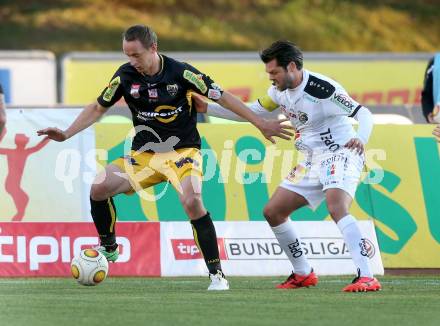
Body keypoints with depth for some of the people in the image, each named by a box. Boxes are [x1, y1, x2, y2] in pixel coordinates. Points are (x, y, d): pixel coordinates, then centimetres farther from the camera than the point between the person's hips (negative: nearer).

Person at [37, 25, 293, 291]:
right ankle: (108, 248, 12)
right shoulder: (126, 75, -7)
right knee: (99, 188, -14)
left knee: (192, 202, -29)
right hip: (144, 154, 4)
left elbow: (223, 97, -11)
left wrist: (261, 124, -11)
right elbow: (98, 108, 7)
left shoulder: (181, 72, -17)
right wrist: (66, 134, -5)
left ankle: (217, 274, -19)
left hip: (183, 150, -4)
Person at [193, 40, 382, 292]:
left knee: (337, 208, -33)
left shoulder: (322, 89, -21)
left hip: (341, 154, -9)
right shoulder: (280, 91, 4)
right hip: (313, 160, 9)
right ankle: (303, 274, 20)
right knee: (273, 211, 7)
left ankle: (367, 277, -38)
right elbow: (253, 112, 21)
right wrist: (208, 108, 16)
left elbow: (364, 114, -23)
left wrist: (361, 139, -45)